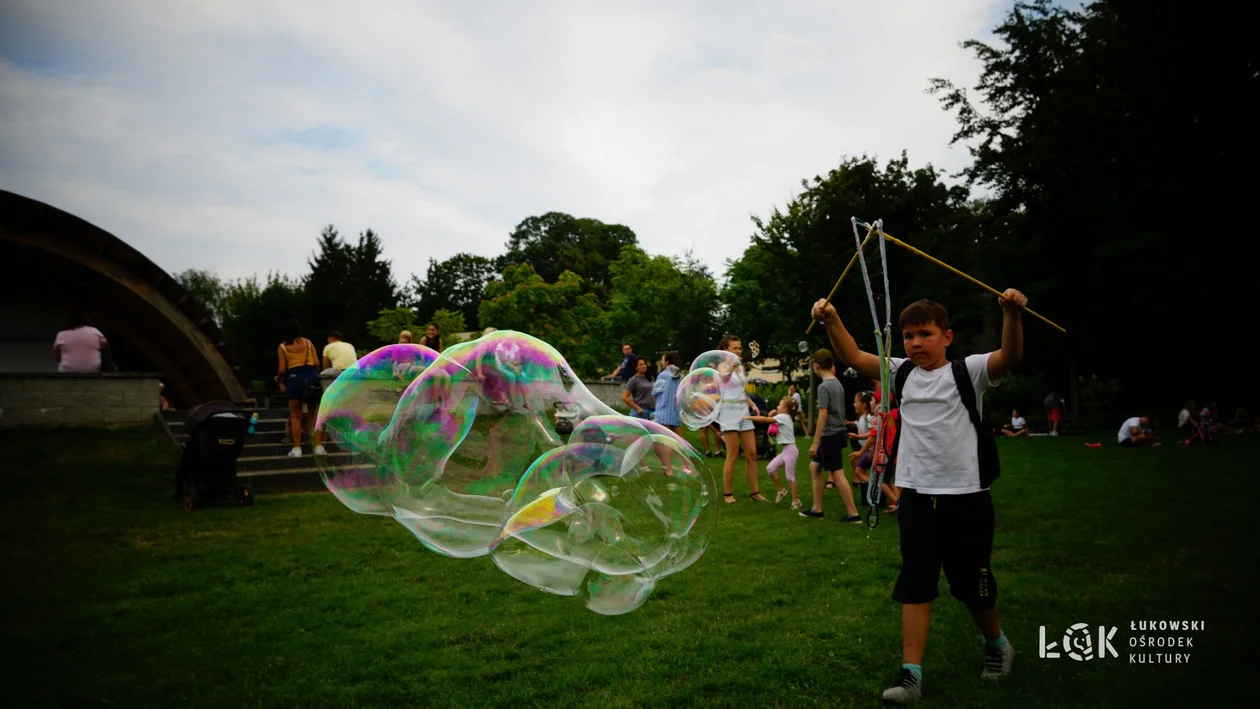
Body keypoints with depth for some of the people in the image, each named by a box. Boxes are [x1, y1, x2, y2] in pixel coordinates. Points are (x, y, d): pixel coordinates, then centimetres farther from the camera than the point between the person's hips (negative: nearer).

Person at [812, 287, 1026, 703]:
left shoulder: (968, 372, -4)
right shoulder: (901, 374, 6)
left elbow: (1011, 356, -22)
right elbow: (854, 357, -5)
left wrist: (1011, 313, -39)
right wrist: (832, 320, -21)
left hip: (966, 496, -3)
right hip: (916, 495, 3)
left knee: (972, 584, 13)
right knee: (915, 585, 2)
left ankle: (996, 643, 42)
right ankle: (911, 673, 7)